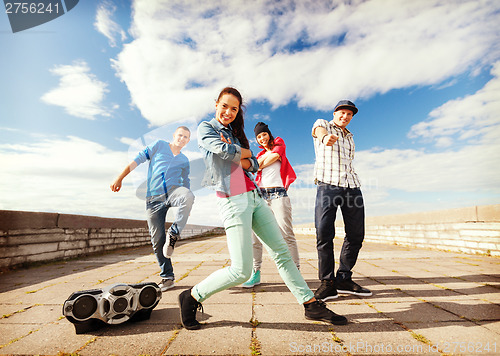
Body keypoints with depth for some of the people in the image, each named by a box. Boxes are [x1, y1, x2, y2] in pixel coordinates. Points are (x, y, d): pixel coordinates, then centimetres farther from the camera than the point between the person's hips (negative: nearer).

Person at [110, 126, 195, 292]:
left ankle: (173, 234, -26)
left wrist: (186, 198, 10)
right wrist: (120, 178, 2)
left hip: (173, 191, 1)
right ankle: (167, 277, 10)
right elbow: (138, 159, 7)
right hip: (154, 198, -1)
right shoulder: (159, 145, 11)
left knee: (188, 196, -37)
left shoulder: (184, 161, 17)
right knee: (157, 240, -3)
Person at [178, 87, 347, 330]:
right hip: (233, 200, -7)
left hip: (253, 196, 7)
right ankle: (191, 297, 13)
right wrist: (244, 151, 3)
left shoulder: (234, 132, 21)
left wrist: (240, 159, -7)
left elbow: (253, 164, 14)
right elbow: (226, 152, -17)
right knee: (241, 271, -8)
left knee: (281, 252, 9)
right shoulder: (205, 128, 2)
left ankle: (312, 305, 21)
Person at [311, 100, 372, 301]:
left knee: (356, 234, 4)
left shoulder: (349, 137, 29)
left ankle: (344, 279, 18)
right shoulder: (322, 124, 11)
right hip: (327, 184, -6)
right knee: (324, 233, -14)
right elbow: (319, 130, -16)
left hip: (351, 185, 6)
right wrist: (326, 137, -40)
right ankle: (327, 283, -1)